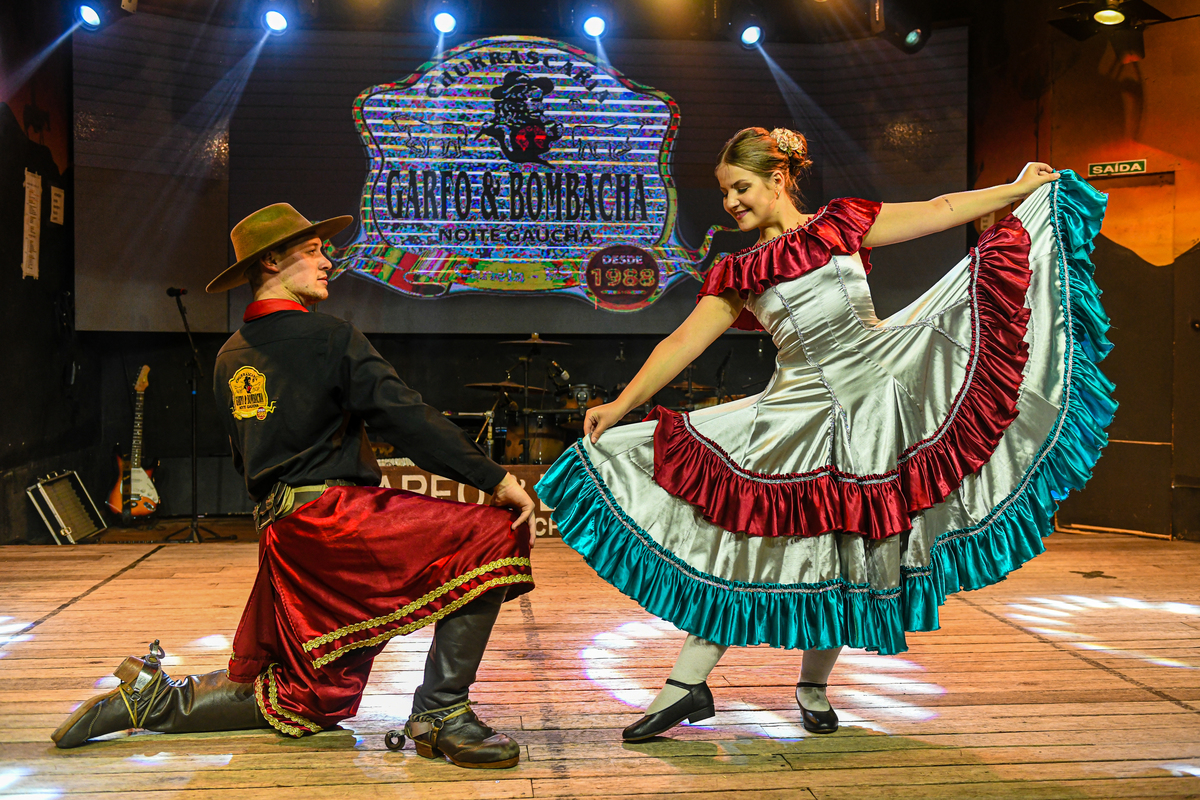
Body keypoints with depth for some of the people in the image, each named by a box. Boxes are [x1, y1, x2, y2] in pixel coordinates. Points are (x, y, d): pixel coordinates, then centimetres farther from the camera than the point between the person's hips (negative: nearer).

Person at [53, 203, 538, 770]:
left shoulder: (231, 356, 18)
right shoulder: (331, 337, -6)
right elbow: (405, 417, -14)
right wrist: (495, 478, -15)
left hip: (283, 536, 9)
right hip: (336, 514, -9)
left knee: (303, 699, 20)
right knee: (492, 536, -15)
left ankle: (155, 698, 13)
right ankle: (441, 714, -16)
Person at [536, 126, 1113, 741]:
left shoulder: (841, 224, 6)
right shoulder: (739, 275, 8)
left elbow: (942, 209, 10)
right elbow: (683, 342, 3)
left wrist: (1022, 187, 10)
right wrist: (621, 404, -5)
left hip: (874, 393, -1)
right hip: (798, 409, 1)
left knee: (849, 547, 5)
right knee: (746, 529, -6)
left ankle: (814, 686, 22)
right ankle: (688, 683, 3)